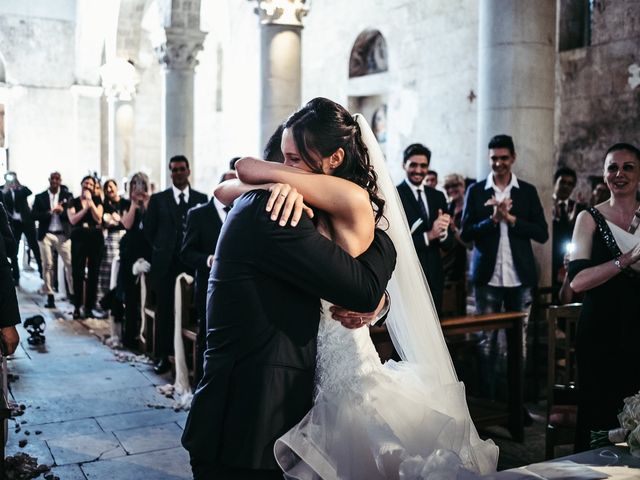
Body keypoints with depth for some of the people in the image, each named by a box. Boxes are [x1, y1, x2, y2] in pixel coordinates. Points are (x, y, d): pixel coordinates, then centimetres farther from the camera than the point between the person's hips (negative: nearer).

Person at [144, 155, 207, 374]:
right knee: (165, 311, 3)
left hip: (193, 264, 0)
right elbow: (148, 230, 7)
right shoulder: (158, 199, 6)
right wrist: (161, 250, 3)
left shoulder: (202, 199, 7)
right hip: (166, 265, 0)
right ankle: (163, 356, 12)